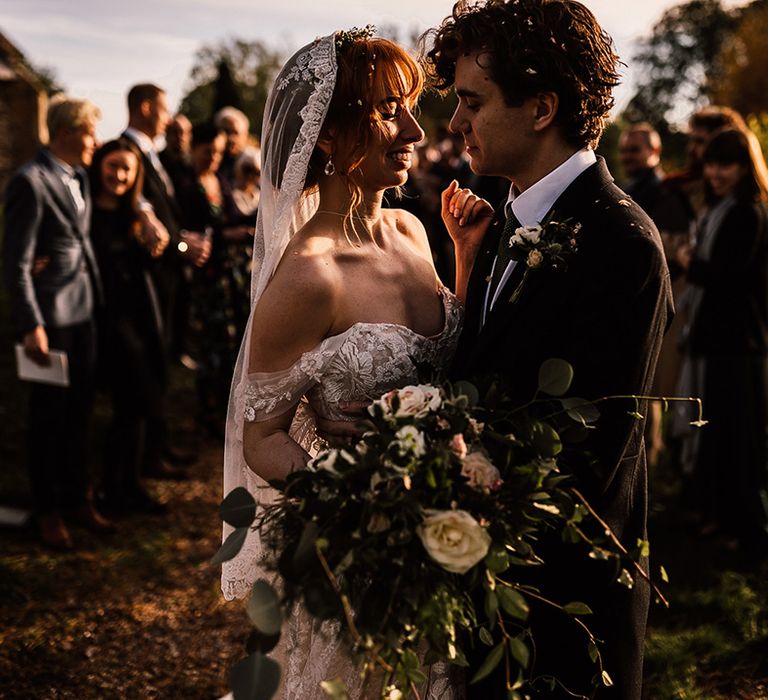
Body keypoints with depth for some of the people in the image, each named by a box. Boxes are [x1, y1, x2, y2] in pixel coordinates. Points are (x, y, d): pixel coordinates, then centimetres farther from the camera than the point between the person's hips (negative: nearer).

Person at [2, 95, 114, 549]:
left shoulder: (79, 178, 8)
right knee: (50, 417, 6)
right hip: (51, 315, -7)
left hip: (83, 311, 7)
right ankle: (48, 511, 20)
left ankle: (78, 499, 29)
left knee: (80, 412, 15)